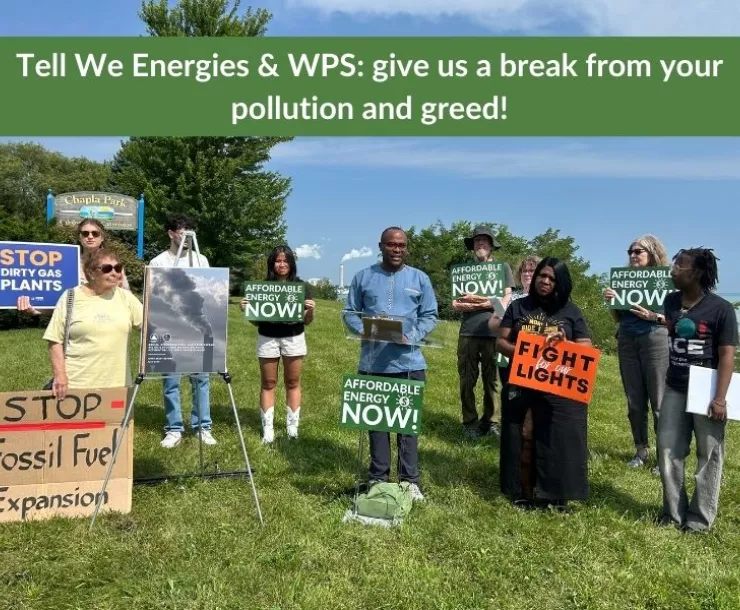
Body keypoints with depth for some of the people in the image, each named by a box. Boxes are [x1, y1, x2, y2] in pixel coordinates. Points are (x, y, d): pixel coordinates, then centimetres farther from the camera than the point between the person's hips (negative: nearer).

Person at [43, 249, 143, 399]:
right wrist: (59, 375, -8)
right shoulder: (70, 298, 0)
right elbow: (55, 340, -1)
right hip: (76, 383, -2)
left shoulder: (125, 297, 6)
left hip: (117, 383, 2)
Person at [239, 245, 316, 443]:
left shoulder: (302, 286, 1)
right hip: (267, 339, 0)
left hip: (293, 338, 0)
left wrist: (310, 311, -17)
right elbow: (256, 321, 6)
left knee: (293, 383, 8)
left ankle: (292, 428, 17)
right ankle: (268, 430, 13)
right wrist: (246, 309, -13)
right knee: (268, 384, 6)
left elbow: (307, 321, 3)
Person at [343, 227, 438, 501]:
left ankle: (410, 480, 14)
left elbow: (430, 316, 5)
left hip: (409, 362, 0)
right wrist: (365, 330, -14)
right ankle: (377, 477, 21)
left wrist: (411, 337, -13)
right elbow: (350, 312, 6)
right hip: (372, 363, 1)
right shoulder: (363, 277, 6)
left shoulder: (420, 279, 6)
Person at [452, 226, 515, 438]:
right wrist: (460, 304, -14)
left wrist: (491, 304, -13)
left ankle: (489, 420, 17)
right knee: (467, 379, 3)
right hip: (468, 331, 1)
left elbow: (507, 301, 2)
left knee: (491, 379, 5)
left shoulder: (502, 267, 11)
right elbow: (456, 303, 8)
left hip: (493, 332, -1)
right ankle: (470, 422, 13)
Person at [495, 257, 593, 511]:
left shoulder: (571, 312, 6)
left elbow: (587, 350, 6)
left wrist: (564, 343, -14)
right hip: (521, 387, 1)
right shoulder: (518, 307, 8)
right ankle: (524, 493, 19)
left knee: (557, 442, 2)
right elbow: (500, 342, 6)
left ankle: (555, 495, 16)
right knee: (523, 440, 6)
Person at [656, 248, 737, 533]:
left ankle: (700, 519, 17)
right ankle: (673, 512, 21)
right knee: (668, 451, 8)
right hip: (674, 389, 6)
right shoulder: (671, 301, 4)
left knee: (708, 456, 6)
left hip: (706, 391, -5)